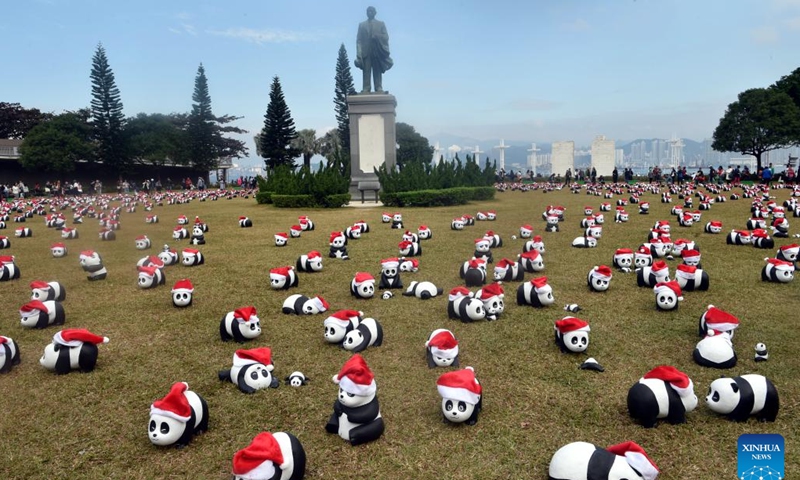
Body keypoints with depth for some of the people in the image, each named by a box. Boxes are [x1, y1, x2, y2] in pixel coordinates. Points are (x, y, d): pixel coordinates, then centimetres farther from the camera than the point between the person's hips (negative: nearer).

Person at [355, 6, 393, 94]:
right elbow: (358, 39, 9)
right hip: (365, 51, 0)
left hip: (378, 51, 0)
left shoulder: (381, 24, 19)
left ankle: (379, 89, -9)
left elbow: (386, 37, 8)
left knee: (377, 71, -5)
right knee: (366, 71, -8)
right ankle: (366, 89, -13)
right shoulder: (361, 25, 20)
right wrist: (359, 53, -5)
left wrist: (376, 36, -9)